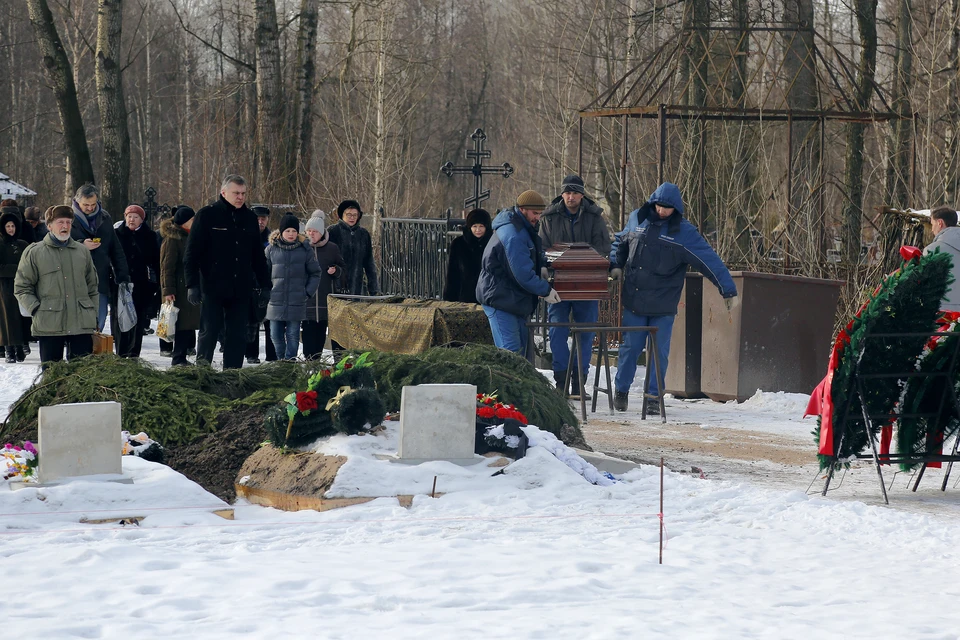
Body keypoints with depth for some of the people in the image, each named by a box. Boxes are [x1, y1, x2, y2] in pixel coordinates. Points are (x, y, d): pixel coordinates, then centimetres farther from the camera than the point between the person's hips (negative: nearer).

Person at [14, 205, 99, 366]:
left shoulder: (82, 251, 13)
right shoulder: (34, 253, 3)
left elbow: (92, 286, 19)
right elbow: (22, 288, 4)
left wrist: (93, 314, 10)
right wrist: (36, 310, -8)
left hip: (82, 325, 2)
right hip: (49, 326, -2)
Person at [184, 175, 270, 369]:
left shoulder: (249, 218, 12)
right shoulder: (207, 215, -3)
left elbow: (258, 255, 19)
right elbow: (192, 252, -5)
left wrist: (264, 284, 15)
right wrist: (192, 284, -12)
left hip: (241, 290, 4)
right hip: (213, 288, -4)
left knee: (237, 336, 4)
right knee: (209, 333, -2)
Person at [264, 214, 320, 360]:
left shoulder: (305, 249, 2)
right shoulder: (272, 249, 3)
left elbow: (315, 273, 7)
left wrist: (309, 292, -2)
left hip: (297, 302, -1)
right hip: (275, 301, 1)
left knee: (293, 335, 1)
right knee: (276, 335, 5)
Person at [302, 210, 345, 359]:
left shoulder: (332, 249, 5)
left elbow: (342, 268, 13)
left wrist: (335, 271, -8)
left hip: (325, 297, 1)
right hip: (306, 297, -1)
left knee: (321, 331, 4)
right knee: (308, 330, -6)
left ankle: (317, 357, 12)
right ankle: (309, 358, -5)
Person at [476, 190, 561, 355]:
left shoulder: (524, 229, 13)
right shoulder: (513, 234, -22)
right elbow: (523, 272, -24)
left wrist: (543, 264, 6)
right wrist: (545, 290, -18)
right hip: (500, 298, -11)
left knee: (520, 346, 14)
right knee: (510, 349, -15)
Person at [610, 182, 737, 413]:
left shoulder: (684, 232, -7)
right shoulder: (637, 219, 4)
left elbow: (710, 260, -9)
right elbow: (620, 242, 23)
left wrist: (728, 289, -12)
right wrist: (616, 265, 7)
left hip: (663, 306, -2)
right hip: (634, 301, 2)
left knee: (659, 352, 1)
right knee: (630, 347, 8)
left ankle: (654, 397, 10)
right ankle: (621, 390, 24)